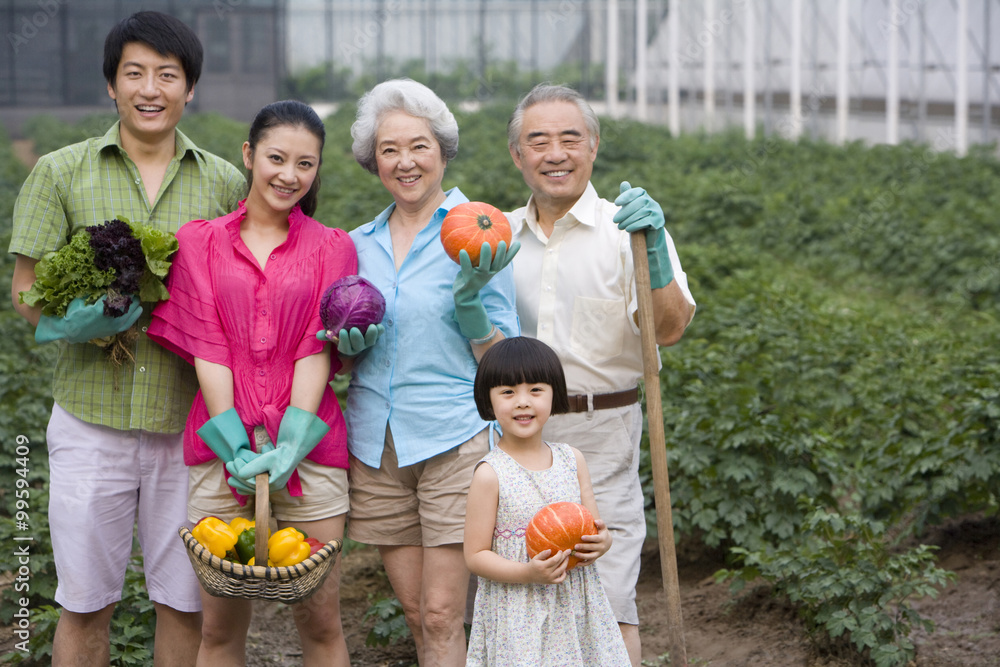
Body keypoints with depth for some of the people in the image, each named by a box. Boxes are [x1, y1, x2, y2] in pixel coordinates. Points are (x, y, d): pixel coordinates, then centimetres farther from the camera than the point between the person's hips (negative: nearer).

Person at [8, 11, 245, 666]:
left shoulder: (224, 182, 5)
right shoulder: (62, 173, 2)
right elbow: (26, 291, 1)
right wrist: (82, 317, -19)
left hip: (189, 423, 1)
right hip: (91, 419, -1)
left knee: (187, 601, 8)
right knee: (85, 604, 7)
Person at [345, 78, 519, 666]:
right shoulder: (359, 244, 11)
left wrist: (469, 300, -19)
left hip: (454, 439, -4)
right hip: (376, 444, 5)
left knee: (442, 616, -4)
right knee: (415, 612, 10)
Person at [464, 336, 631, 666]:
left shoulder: (571, 460, 5)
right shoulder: (490, 474, -9)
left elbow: (595, 526, 13)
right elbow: (475, 555, -8)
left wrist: (601, 542, -10)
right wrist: (528, 573, -22)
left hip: (575, 611, 4)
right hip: (518, 618, -4)